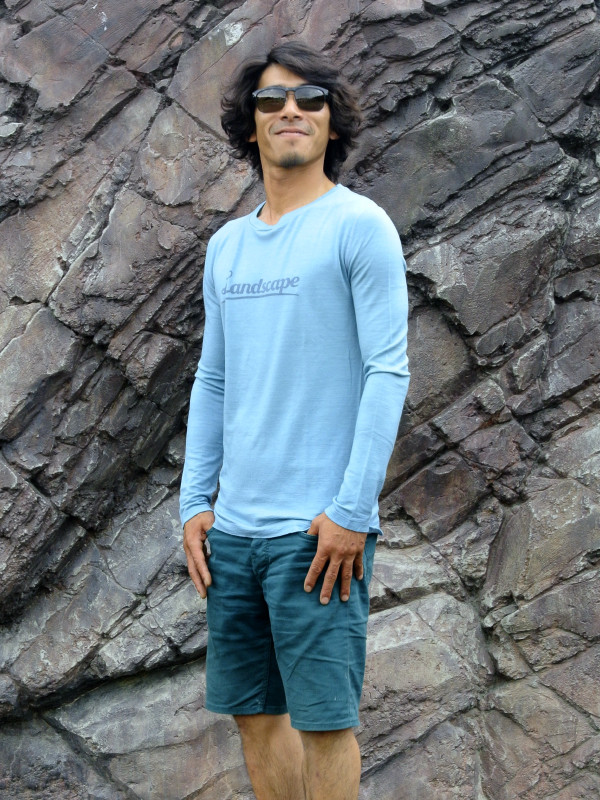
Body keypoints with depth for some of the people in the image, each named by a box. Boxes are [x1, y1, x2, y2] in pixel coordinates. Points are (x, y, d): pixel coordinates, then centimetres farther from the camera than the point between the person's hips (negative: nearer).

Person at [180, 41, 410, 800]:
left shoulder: (360, 226, -4)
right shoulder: (226, 246, 15)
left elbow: (388, 372, -10)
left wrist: (350, 512, -15)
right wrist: (193, 503, 10)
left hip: (315, 530, -6)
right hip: (234, 529, 7)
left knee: (322, 714, -3)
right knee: (253, 710, 11)